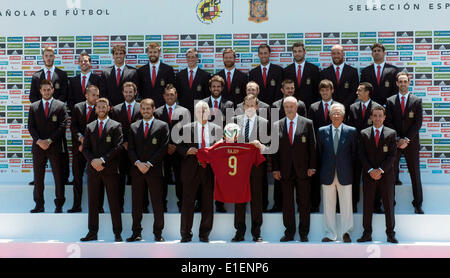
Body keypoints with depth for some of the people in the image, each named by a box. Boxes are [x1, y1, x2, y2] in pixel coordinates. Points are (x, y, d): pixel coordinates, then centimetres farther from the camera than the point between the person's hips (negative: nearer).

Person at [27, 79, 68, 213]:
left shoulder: (60, 106, 3)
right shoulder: (33, 107, 10)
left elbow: (62, 126, -4)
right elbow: (31, 127, 5)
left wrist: (49, 140, -12)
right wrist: (39, 141, -10)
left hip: (55, 147, -2)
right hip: (38, 147, 2)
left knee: (58, 177, 0)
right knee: (38, 177, 6)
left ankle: (59, 204, 10)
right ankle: (39, 205, 14)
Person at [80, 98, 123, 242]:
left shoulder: (116, 126, 3)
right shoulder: (89, 127, 15)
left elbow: (118, 147, -6)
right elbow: (85, 148, 9)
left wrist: (102, 160, -14)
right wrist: (92, 161, -9)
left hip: (110, 170, -3)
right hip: (93, 170, 4)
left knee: (114, 202, -1)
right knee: (92, 202, 6)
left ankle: (117, 233, 5)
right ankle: (92, 232, 12)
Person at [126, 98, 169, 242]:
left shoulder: (162, 126, 3)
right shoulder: (133, 127, 13)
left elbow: (163, 148, -4)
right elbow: (130, 148, 8)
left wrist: (149, 164, -11)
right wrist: (137, 163, -9)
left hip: (155, 170, -3)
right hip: (137, 170, 3)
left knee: (157, 204, 0)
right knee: (136, 203, 5)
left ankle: (158, 233, 9)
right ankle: (136, 233, 12)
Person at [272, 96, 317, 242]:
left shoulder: (307, 123, 2)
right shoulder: (277, 125, 6)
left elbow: (312, 146, 2)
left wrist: (312, 167, -4)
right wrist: (275, 169, 0)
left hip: (303, 170, -1)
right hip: (285, 171, 1)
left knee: (304, 203, 5)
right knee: (287, 203, 6)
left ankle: (304, 233, 16)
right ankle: (289, 233, 16)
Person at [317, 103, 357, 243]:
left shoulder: (351, 131, 2)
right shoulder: (322, 131, 5)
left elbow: (354, 152, 6)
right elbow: (319, 152, 10)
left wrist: (348, 167, 2)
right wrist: (323, 169, 6)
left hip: (345, 174, -1)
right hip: (327, 175, 1)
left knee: (346, 205, 3)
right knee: (328, 205, 6)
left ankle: (346, 232, 15)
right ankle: (330, 234, 16)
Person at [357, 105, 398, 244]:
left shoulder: (391, 133, 3)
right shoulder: (364, 133, 6)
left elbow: (392, 155, -4)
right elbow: (361, 155, 1)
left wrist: (380, 170, -14)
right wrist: (370, 170, -12)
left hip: (386, 174, -1)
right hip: (368, 175, 1)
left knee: (389, 205, 4)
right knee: (367, 205, 3)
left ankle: (390, 234, 13)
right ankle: (367, 234, 10)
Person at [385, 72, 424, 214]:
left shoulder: (417, 101, 3)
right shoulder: (390, 101, 5)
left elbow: (418, 123, -3)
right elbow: (388, 122, 0)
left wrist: (406, 139, -12)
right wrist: (398, 139, -11)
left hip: (411, 143, 0)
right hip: (394, 142, 0)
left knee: (415, 174, 5)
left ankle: (417, 204, 15)